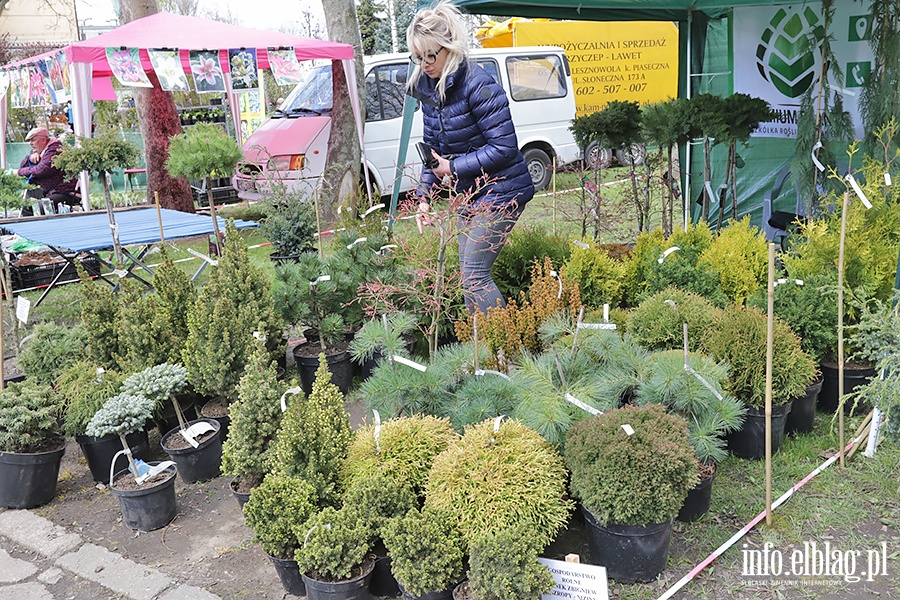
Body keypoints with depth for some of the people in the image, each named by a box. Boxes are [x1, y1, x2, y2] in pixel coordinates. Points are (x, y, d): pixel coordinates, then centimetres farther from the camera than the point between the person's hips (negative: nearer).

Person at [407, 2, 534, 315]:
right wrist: (424, 196, 4)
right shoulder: (428, 87, 4)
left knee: (473, 274, -13)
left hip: (500, 191, -8)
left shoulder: (478, 86, -21)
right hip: (469, 193, 9)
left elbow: (504, 148, -21)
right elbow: (432, 147, 13)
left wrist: (454, 167, -18)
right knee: (468, 272, 11)